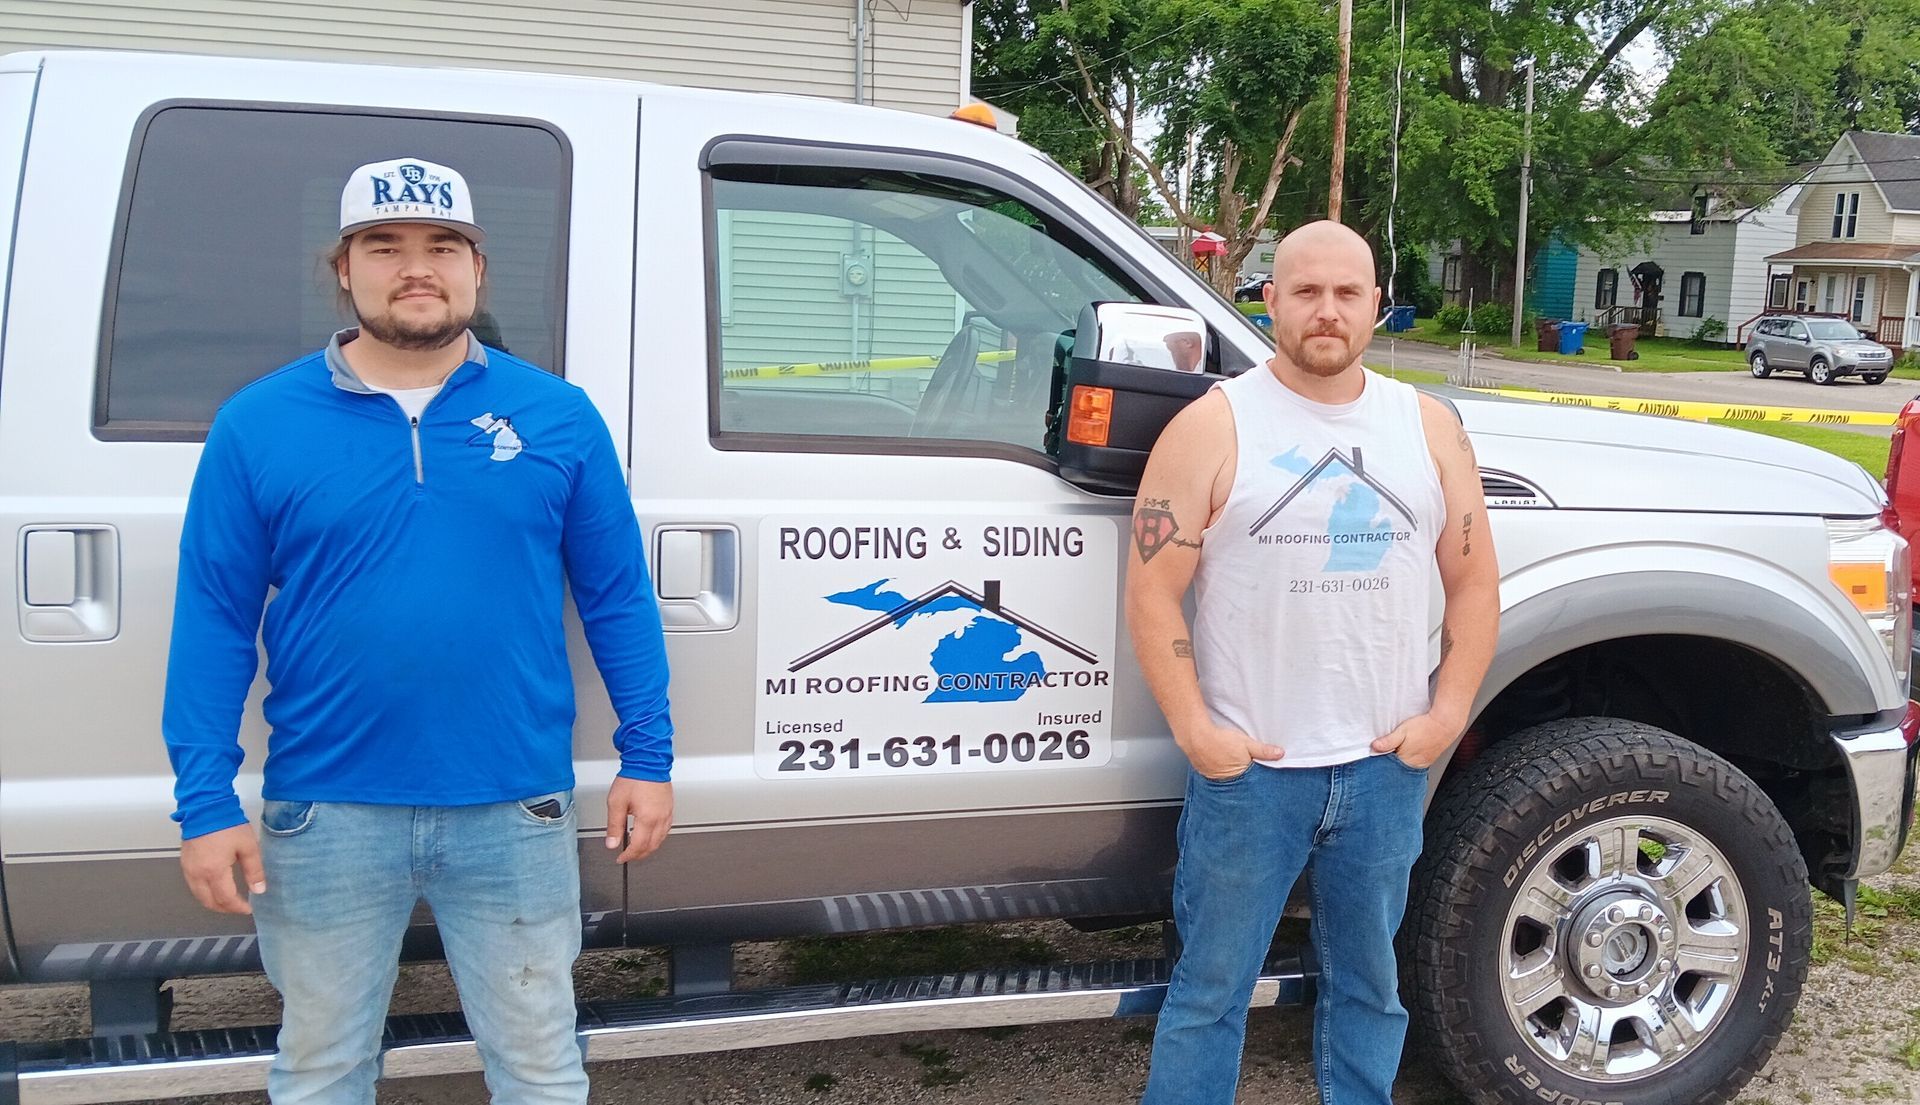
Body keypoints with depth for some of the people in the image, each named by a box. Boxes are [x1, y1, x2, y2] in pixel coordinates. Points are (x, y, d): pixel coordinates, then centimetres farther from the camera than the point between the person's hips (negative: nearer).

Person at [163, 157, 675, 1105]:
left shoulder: (557, 415, 0)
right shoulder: (258, 425, -1)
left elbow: (617, 597, 3)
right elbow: (213, 620, -1)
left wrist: (647, 756, 1)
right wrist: (205, 801, -5)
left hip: (514, 810, 0)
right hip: (325, 814, 0)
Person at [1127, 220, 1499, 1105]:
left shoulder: (1428, 426, 7)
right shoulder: (1213, 427, -4)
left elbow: (1473, 577, 9)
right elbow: (1152, 590, -7)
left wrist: (1449, 712, 0)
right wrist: (1194, 729, -13)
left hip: (1386, 765, 3)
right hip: (1247, 768, -3)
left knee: (1368, 980, 17)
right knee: (1212, 989, 7)